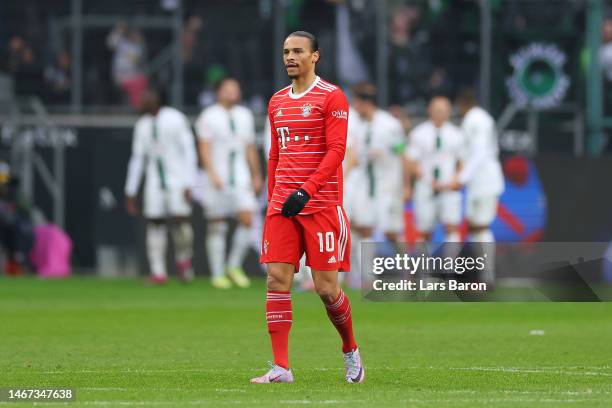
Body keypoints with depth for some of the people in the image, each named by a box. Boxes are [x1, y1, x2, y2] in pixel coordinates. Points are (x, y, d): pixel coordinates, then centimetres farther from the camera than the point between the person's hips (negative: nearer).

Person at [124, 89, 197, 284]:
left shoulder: (175, 119, -9)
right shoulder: (142, 125, 7)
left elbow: (189, 152, -10)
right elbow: (137, 158, 12)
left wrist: (189, 185, -17)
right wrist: (130, 192, 10)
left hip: (178, 180, -5)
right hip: (155, 183, 5)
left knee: (180, 220, -14)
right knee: (154, 224, -2)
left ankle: (184, 260, 12)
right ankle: (158, 273, 1)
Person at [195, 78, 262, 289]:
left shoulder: (244, 116, 14)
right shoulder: (209, 117, -3)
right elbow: (204, 148, -10)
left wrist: (256, 176, 19)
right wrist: (212, 174, -20)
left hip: (241, 177, 4)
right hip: (217, 180, -4)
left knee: (247, 219, -11)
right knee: (217, 227, -1)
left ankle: (234, 266, 4)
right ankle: (217, 274, 5)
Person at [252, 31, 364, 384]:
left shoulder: (332, 97, -4)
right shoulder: (277, 102, 15)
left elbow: (336, 150, -11)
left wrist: (306, 190, -20)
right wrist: (272, 200, 15)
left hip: (321, 205, -5)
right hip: (283, 206, 5)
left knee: (326, 288, -4)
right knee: (277, 280, -7)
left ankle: (351, 351, 21)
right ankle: (280, 368, -7)